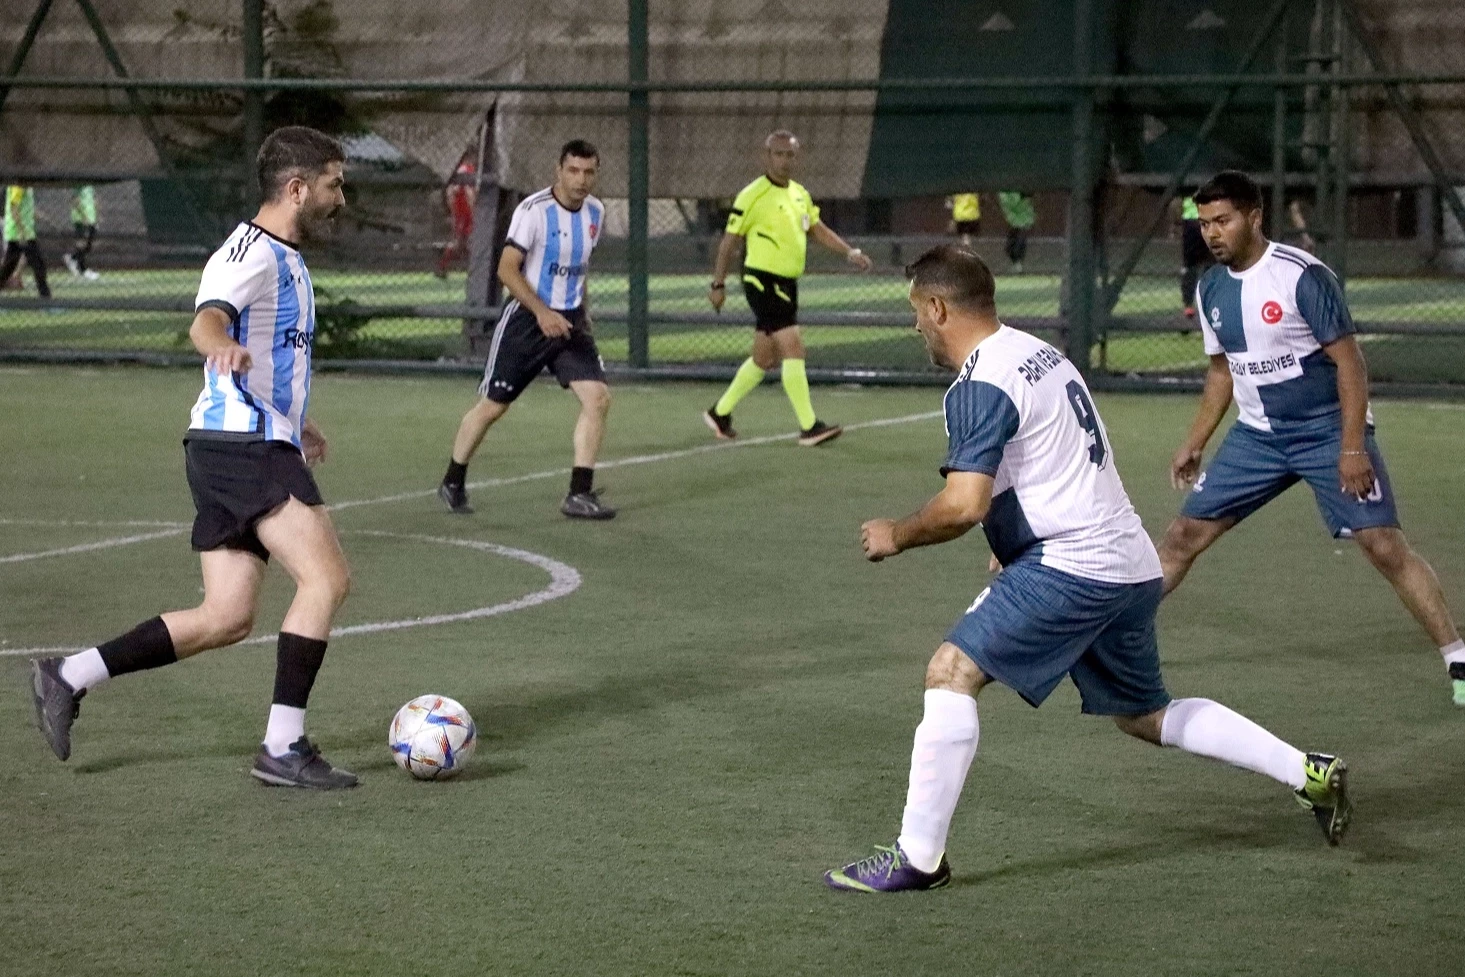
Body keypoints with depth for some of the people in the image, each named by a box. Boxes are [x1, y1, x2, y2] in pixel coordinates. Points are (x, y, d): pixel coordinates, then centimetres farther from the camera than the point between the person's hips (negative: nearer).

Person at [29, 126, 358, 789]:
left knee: (226, 618, 5)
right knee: (326, 578, -16)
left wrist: (293, 421, 47)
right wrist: (221, 346, -54)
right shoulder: (253, 253, -11)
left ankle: (69, 677, 9)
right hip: (245, 444, -10)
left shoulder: (283, 257, 21)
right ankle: (283, 748, -16)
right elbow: (208, 318, -31)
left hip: (239, 449, 10)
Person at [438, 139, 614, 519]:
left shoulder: (595, 212, 5)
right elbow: (507, 268, -20)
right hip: (526, 320, -5)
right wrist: (542, 312, -29)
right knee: (492, 405, 3)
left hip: (569, 321, 5)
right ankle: (453, 483, 23)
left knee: (598, 397, -11)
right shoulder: (534, 210, -16)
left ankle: (580, 494, -6)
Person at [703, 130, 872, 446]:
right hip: (762, 281, -8)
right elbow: (730, 241, -6)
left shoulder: (800, 193, 12)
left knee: (765, 358, 14)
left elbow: (818, 229, 21)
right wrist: (718, 284, -7)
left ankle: (720, 412, 29)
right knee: (793, 349, -15)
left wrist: (849, 252, 7)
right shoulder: (753, 195, -10)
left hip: (786, 284, 8)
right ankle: (809, 427, -15)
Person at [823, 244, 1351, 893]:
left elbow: (964, 505, -22)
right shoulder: (1040, 353, 17)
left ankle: (918, 858, -11)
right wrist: (1014, 547, 30)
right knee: (1146, 715, 22)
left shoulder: (979, 388, -14)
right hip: (1131, 565, 10)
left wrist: (895, 536, -5)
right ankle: (1309, 772, 22)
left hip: (1074, 566, -10)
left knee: (951, 672, -10)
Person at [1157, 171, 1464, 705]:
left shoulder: (1303, 275, -18)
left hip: (1329, 431, -6)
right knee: (1184, 534, 1)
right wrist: (1194, 443, 16)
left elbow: (1349, 361, -16)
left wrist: (1353, 447, -21)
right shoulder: (1210, 289, 3)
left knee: (1384, 546, -14)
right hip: (1257, 435, 6)